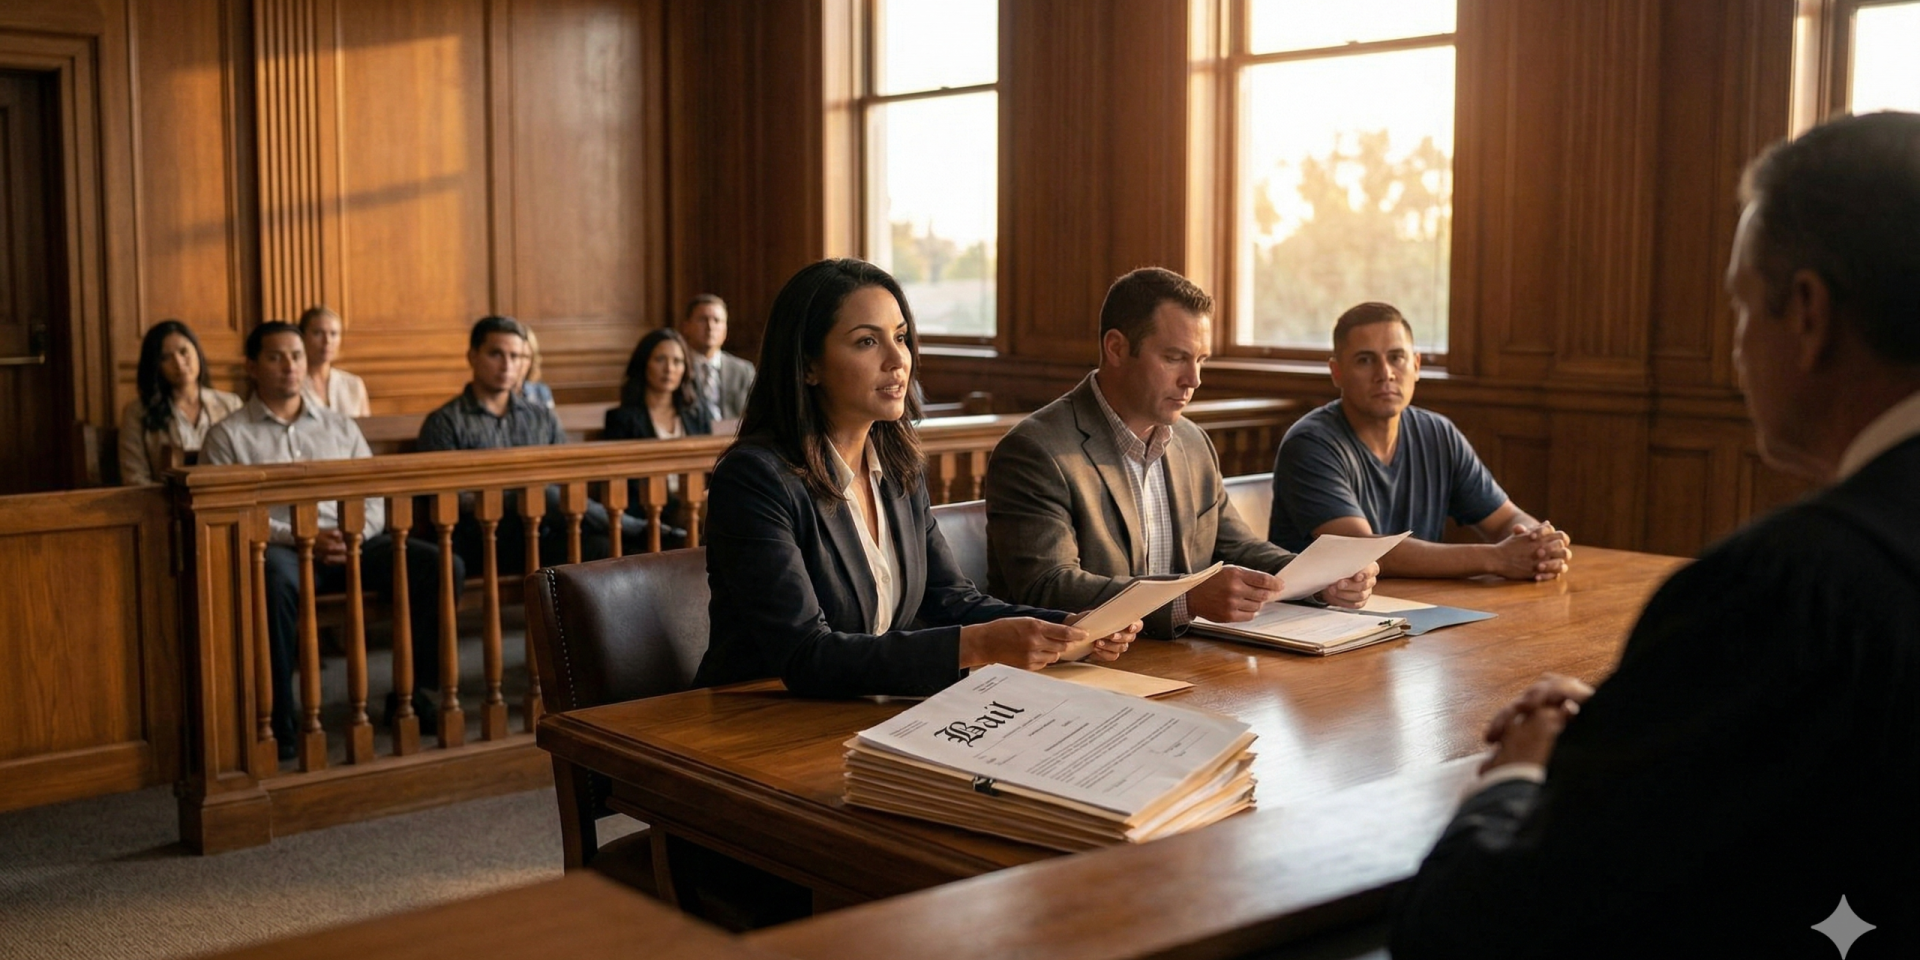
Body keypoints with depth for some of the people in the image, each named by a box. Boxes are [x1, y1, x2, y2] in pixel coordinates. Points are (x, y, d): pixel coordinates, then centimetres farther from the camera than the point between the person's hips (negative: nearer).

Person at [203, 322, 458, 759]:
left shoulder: (340, 426, 22)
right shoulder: (229, 435, 10)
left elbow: (373, 499, 16)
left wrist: (356, 536, -7)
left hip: (351, 543, 4)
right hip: (279, 545, -4)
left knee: (443, 566, -20)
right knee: (277, 578, -41)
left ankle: (410, 691, -7)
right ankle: (279, 720, -29)